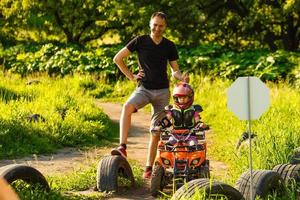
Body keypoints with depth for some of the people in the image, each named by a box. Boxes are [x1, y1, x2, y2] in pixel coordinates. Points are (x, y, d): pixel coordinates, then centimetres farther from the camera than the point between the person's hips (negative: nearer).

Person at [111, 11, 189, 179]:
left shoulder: (169, 46, 6)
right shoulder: (140, 41, 0)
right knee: (127, 107, -34)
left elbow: (175, 71, 10)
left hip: (162, 91, 2)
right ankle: (122, 147, -40)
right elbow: (118, 58, 4)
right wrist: (131, 76, -1)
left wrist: (182, 77, -13)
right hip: (144, 88, -2)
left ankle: (149, 168, 12)